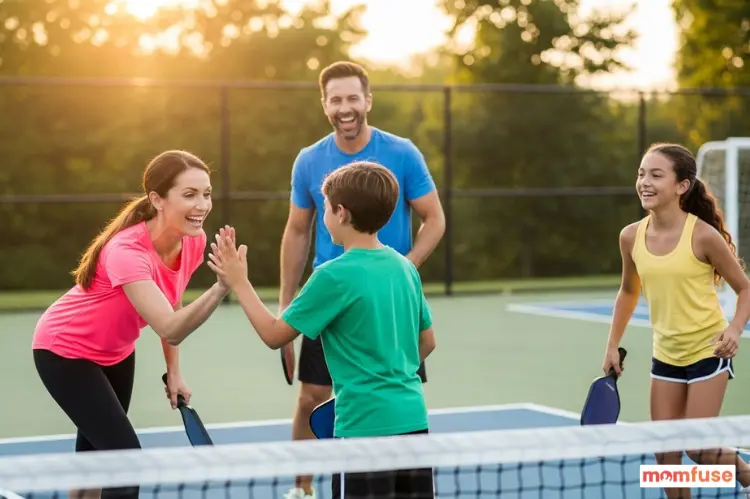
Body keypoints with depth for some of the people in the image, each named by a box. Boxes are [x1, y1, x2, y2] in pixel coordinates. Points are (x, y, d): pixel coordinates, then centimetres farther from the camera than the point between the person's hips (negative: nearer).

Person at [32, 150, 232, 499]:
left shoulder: (193, 240, -15)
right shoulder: (127, 250, -38)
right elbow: (170, 329, -47)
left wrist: (173, 372, 3)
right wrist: (220, 288, -60)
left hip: (116, 351, 8)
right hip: (65, 352, -8)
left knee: (97, 456, 19)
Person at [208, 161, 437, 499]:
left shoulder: (334, 276, -13)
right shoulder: (405, 267, 8)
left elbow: (275, 334, -7)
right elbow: (426, 342, 17)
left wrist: (238, 283, 2)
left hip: (365, 426, -7)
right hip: (413, 419, 7)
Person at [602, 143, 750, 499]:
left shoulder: (703, 235, -19)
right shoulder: (631, 237, -5)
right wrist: (612, 346, 9)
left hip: (708, 353, -5)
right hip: (665, 356, 5)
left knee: (698, 448, -4)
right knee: (665, 454, 4)